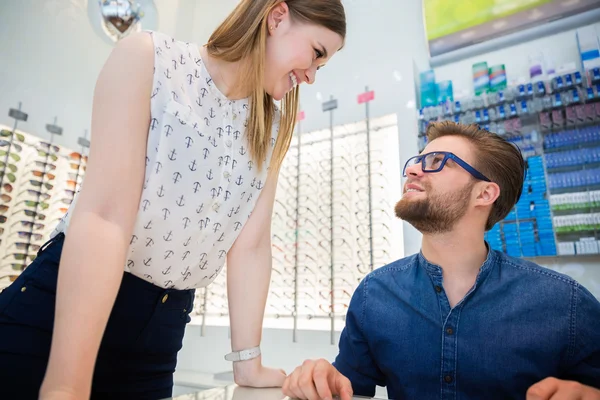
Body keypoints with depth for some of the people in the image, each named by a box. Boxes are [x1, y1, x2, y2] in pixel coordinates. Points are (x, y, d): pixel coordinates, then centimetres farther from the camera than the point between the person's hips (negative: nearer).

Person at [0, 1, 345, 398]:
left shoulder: (273, 126, 3)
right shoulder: (151, 57, -12)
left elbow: (251, 244, -3)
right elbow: (104, 214, -22)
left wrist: (249, 363, -5)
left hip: (165, 320, 5)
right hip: (60, 299, -4)